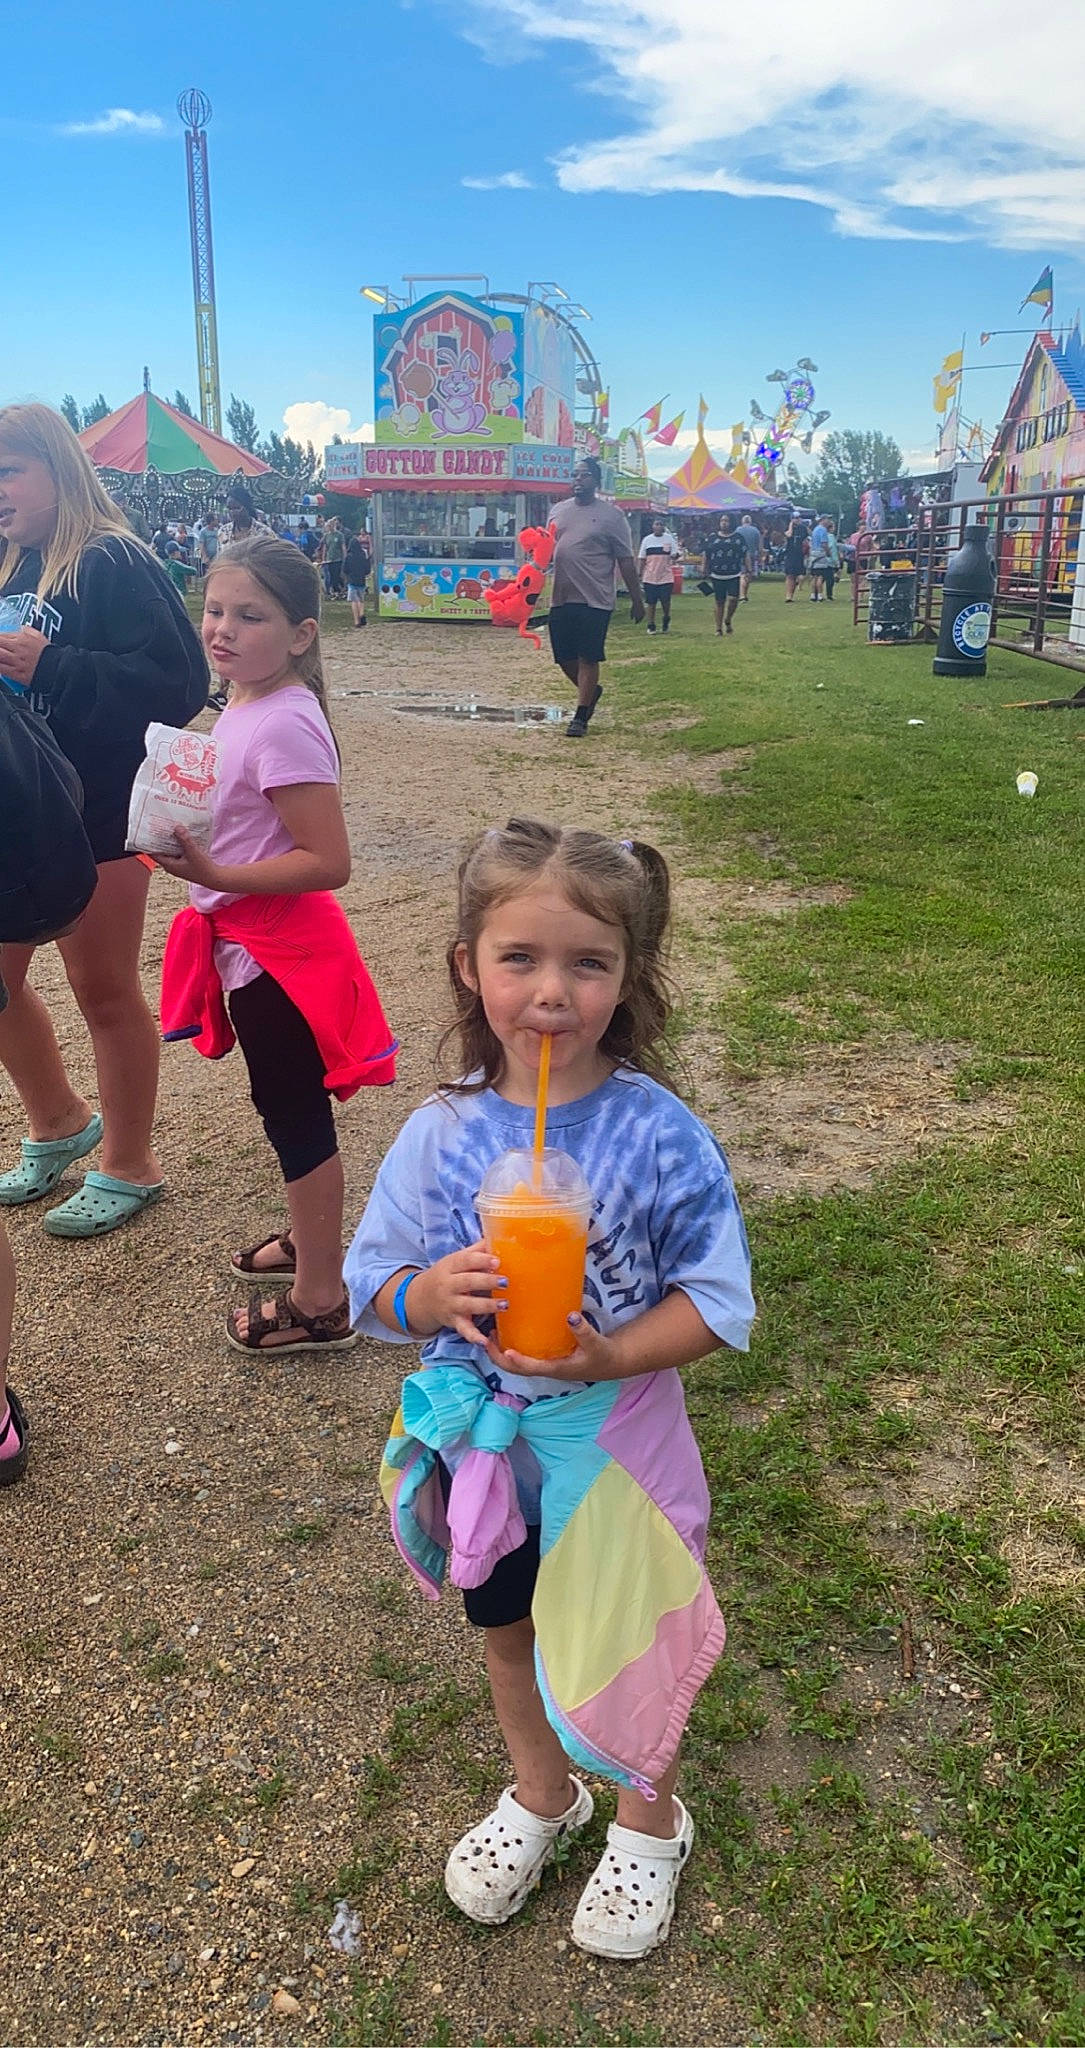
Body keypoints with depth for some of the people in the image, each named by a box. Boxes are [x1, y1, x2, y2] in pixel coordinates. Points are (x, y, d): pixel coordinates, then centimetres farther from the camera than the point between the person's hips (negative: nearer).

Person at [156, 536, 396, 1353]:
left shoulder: (283, 725, -23)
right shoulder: (246, 707, 6)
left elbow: (328, 861, -27)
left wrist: (216, 875, -27)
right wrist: (186, 842, 4)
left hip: (277, 952, -9)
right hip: (253, 946, 9)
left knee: (295, 1115, 2)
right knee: (291, 1109, 22)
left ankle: (320, 1301, 17)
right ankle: (311, 1238, 42)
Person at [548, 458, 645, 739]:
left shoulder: (611, 516, -1)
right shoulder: (558, 510, 13)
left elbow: (626, 561, -1)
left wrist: (637, 600, -3)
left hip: (595, 600, -5)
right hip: (561, 597, 5)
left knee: (588, 658, -3)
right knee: (564, 657, 9)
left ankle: (581, 716, 5)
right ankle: (591, 690, 35)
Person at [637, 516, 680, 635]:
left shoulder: (669, 538, 2)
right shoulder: (647, 539, 5)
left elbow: (674, 556, 2)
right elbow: (641, 559, 8)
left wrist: (674, 557, -22)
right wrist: (640, 575, 4)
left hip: (666, 577, -1)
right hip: (650, 577, 1)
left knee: (666, 602, -1)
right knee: (651, 602, 4)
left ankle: (666, 620, 26)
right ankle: (651, 625, 14)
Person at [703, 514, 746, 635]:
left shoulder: (738, 538, 6)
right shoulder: (713, 538, 8)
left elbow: (745, 555, 8)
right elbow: (706, 556, 12)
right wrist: (706, 572, 9)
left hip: (734, 576, -1)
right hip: (717, 576, 1)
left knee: (733, 599, -12)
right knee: (719, 602, 3)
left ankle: (728, 620, 14)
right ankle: (719, 628, 10)